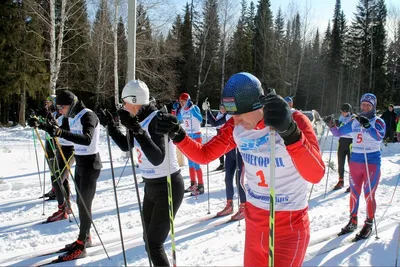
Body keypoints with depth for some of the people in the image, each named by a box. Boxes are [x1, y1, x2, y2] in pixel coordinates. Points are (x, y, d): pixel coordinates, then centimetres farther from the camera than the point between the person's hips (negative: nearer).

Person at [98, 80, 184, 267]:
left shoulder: (157, 119, -21)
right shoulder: (142, 119, 3)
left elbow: (157, 159, -31)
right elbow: (126, 146, 18)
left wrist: (137, 130, -37)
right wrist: (110, 126, 10)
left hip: (168, 187, -9)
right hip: (151, 186, 9)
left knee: (154, 244, -4)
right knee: (149, 239, 18)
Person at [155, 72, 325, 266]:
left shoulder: (295, 120, -22)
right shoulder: (236, 127, -7)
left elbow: (315, 175, -36)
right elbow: (203, 155, 1)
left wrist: (290, 132, -52)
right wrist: (177, 134, -15)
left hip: (289, 225, -5)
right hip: (254, 220, 5)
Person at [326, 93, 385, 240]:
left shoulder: (378, 121, -4)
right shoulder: (354, 121, 8)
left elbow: (379, 136, -23)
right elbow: (339, 132, 10)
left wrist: (367, 125, -39)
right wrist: (332, 125, -10)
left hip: (372, 162, -4)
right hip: (355, 161, 4)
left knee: (369, 195, 0)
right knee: (354, 193, 11)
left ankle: (369, 224, 16)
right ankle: (353, 221, 25)